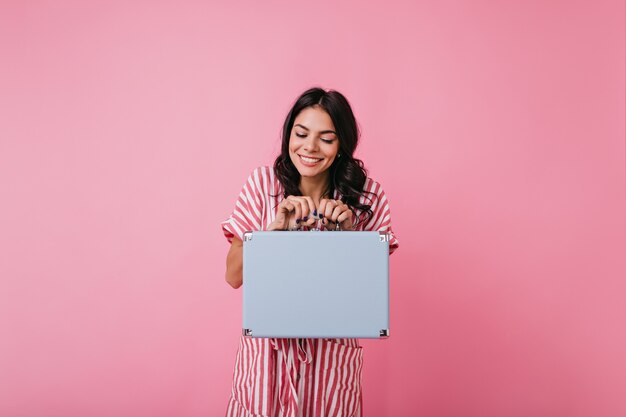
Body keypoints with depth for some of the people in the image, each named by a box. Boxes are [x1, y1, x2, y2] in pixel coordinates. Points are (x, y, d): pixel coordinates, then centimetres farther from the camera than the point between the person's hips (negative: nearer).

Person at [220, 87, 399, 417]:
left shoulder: (367, 197, -5)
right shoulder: (263, 183, -5)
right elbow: (234, 276, -8)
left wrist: (349, 231, -19)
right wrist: (277, 226, -23)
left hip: (333, 352, 0)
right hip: (268, 347, 0)